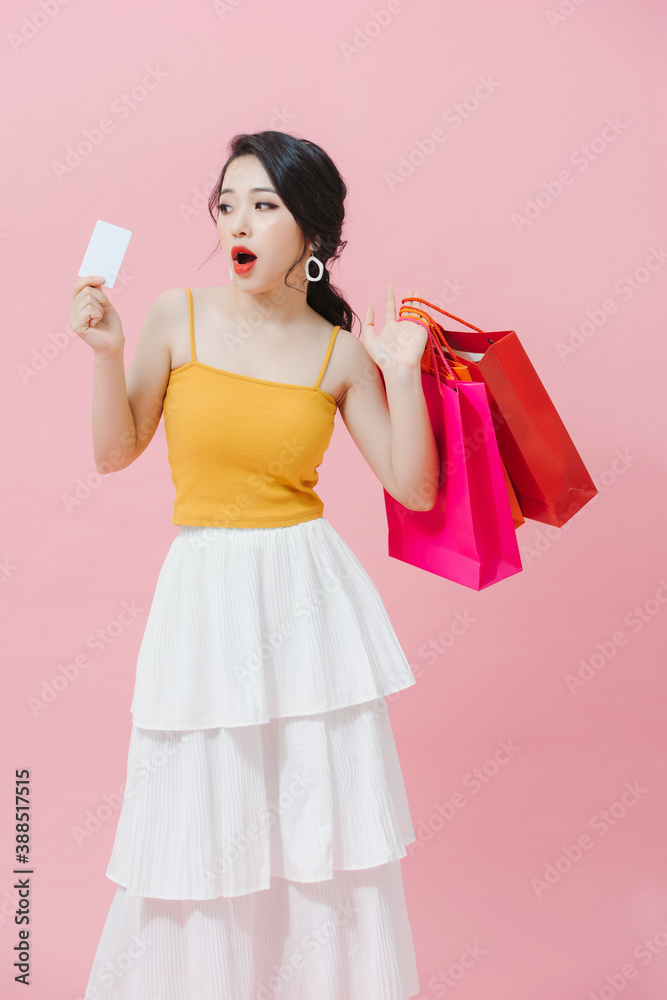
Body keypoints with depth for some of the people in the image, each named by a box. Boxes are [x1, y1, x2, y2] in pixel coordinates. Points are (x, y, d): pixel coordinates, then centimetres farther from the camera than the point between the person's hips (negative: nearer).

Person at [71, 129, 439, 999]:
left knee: (326, 820, 9)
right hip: (207, 593, 0)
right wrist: (107, 352, -10)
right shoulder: (179, 316, -1)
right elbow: (116, 452, 3)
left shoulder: (341, 351, 0)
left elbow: (415, 488, 1)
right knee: (203, 820, 8)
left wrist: (404, 374, -10)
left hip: (310, 597, 1)